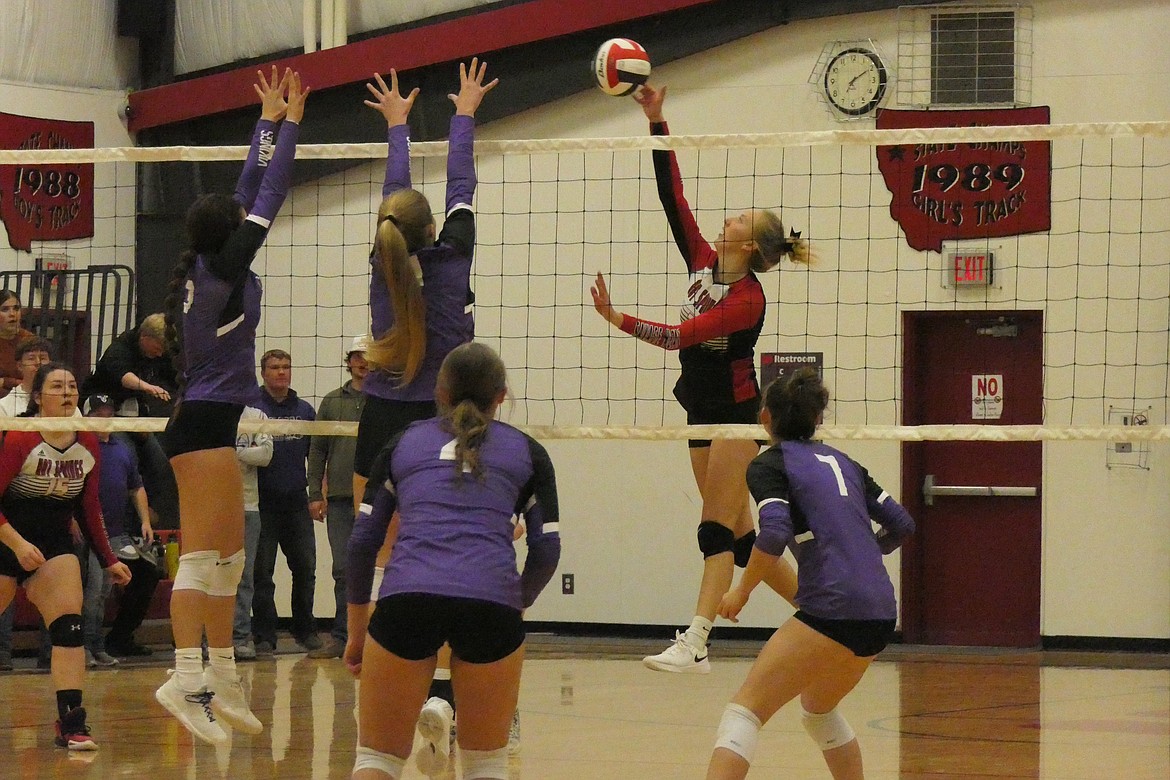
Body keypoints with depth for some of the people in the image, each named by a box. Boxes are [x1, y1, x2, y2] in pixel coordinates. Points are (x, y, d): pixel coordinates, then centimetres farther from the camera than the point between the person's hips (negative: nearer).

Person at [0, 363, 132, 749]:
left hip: (54, 545, 4)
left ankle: (71, 723, -19)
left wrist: (108, 559, 11)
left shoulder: (87, 443, 1)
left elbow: (89, 507, 13)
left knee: (68, 626, -15)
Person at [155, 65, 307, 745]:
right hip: (206, 423, -10)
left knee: (231, 554, 13)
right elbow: (271, 194, -7)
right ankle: (187, 679, -22)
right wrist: (289, 121, 1)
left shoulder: (208, 267, 12)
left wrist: (269, 121, 25)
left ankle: (222, 676, 16)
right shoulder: (226, 266, -10)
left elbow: (252, 190, 21)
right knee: (202, 555, -15)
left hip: (208, 421, 10)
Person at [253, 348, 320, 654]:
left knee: (305, 568, 5)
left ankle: (305, 629, 18)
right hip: (263, 501, -4)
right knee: (262, 571, -1)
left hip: (296, 502, 4)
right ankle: (264, 636, 4)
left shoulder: (305, 411, 13)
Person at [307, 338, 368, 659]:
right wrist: (315, 493, 5)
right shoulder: (331, 402, 12)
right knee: (343, 570, 2)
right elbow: (317, 450, 12)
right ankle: (343, 637, 5)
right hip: (340, 499, 2)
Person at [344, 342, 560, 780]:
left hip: (406, 597, 0)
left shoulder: (402, 443, 24)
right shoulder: (526, 452, 21)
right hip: (491, 601, 0)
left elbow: (363, 541, 19)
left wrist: (356, 633, 27)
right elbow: (546, 551, 16)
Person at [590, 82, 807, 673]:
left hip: (736, 413, -8)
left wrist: (618, 320, -33)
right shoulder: (703, 262, 4)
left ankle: (695, 645, -17)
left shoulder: (747, 299, -17)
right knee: (737, 533, 9)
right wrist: (656, 123, -3)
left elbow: (682, 336, -26)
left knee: (720, 530, -11)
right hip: (704, 411, 8)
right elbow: (673, 198, 2)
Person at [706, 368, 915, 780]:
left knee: (744, 710, -9)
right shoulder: (842, 461, 20)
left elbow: (775, 533, -16)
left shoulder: (769, 464, 1)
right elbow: (901, 523, 21)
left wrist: (741, 592, -4)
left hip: (832, 610, -7)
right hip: (880, 611, 7)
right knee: (818, 708, 30)